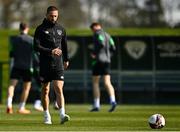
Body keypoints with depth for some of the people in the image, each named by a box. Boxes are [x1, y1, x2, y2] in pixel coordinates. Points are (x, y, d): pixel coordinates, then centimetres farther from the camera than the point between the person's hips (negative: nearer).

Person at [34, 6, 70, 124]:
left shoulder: (61, 29, 11)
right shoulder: (40, 29, -1)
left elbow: (64, 45, 23)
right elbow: (36, 47, -10)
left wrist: (66, 59, 26)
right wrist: (50, 51, -20)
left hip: (58, 64, 1)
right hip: (45, 64, -1)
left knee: (59, 89, -12)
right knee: (45, 90, 6)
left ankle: (62, 115, -21)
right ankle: (47, 116, 15)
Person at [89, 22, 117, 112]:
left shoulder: (97, 34, -5)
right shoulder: (107, 35, 17)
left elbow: (101, 44, -22)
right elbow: (113, 48, 13)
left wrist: (94, 53, -11)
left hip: (98, 60, -6)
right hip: (107, 61, 6)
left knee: (95, 83, 4)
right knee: (107, 82, -2)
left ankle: (96, 105, 4)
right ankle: (113, 100, -25)